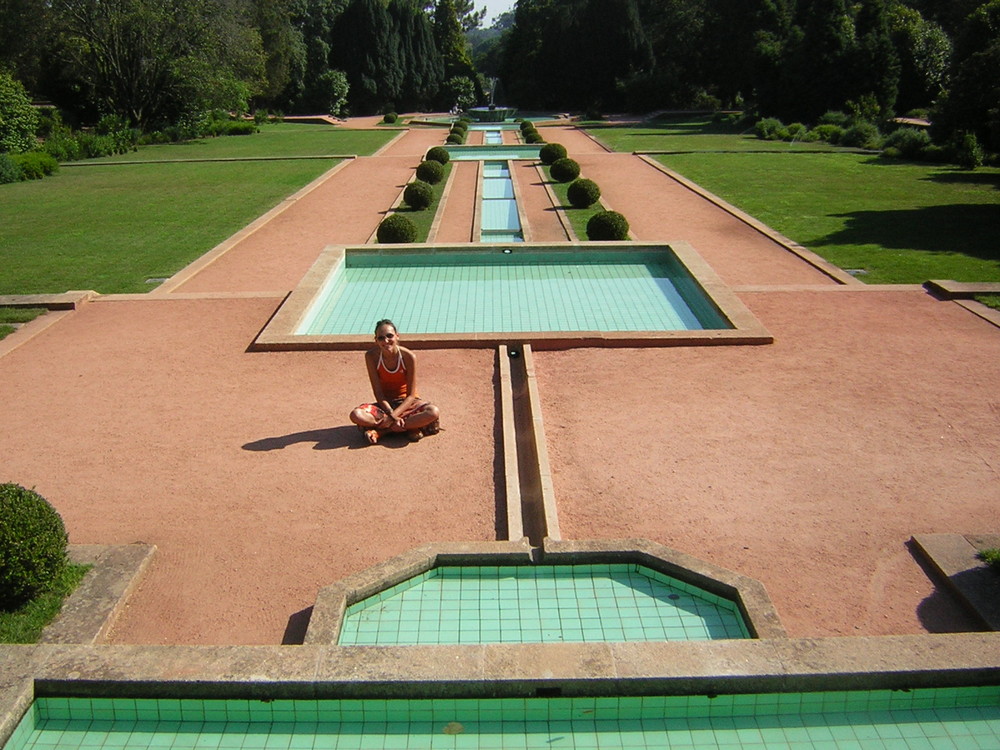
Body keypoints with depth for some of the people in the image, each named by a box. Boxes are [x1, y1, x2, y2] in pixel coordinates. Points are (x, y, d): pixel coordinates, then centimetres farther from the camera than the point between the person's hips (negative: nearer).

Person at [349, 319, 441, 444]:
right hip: (385, 403, 1)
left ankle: (379, 431, -26)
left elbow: (411, 395, -15)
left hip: (406, 402, 0)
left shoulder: (408, 356, -18)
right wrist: (391, 414, -26)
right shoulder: (371, 356, -15)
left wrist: (394, 415, -26)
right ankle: (409, 428, -24)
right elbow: (378, 393, -13)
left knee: (434, 412, -32)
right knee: (356, 415, -29)